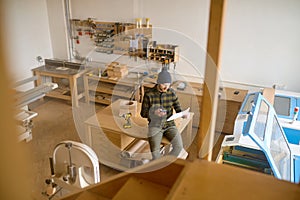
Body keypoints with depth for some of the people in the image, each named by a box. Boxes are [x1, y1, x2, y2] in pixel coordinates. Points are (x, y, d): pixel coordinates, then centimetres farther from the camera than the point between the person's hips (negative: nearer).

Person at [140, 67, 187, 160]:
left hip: (169, 125, 3)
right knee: (155, 151, -25)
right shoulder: (149, 94, -10)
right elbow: (143, 113, -5)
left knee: (179, 146, -21)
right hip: (155, 125, -2)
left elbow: (178, 109, 5)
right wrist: (154, 113, -25)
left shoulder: (172, 93, -2)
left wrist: (183, 114, -19)